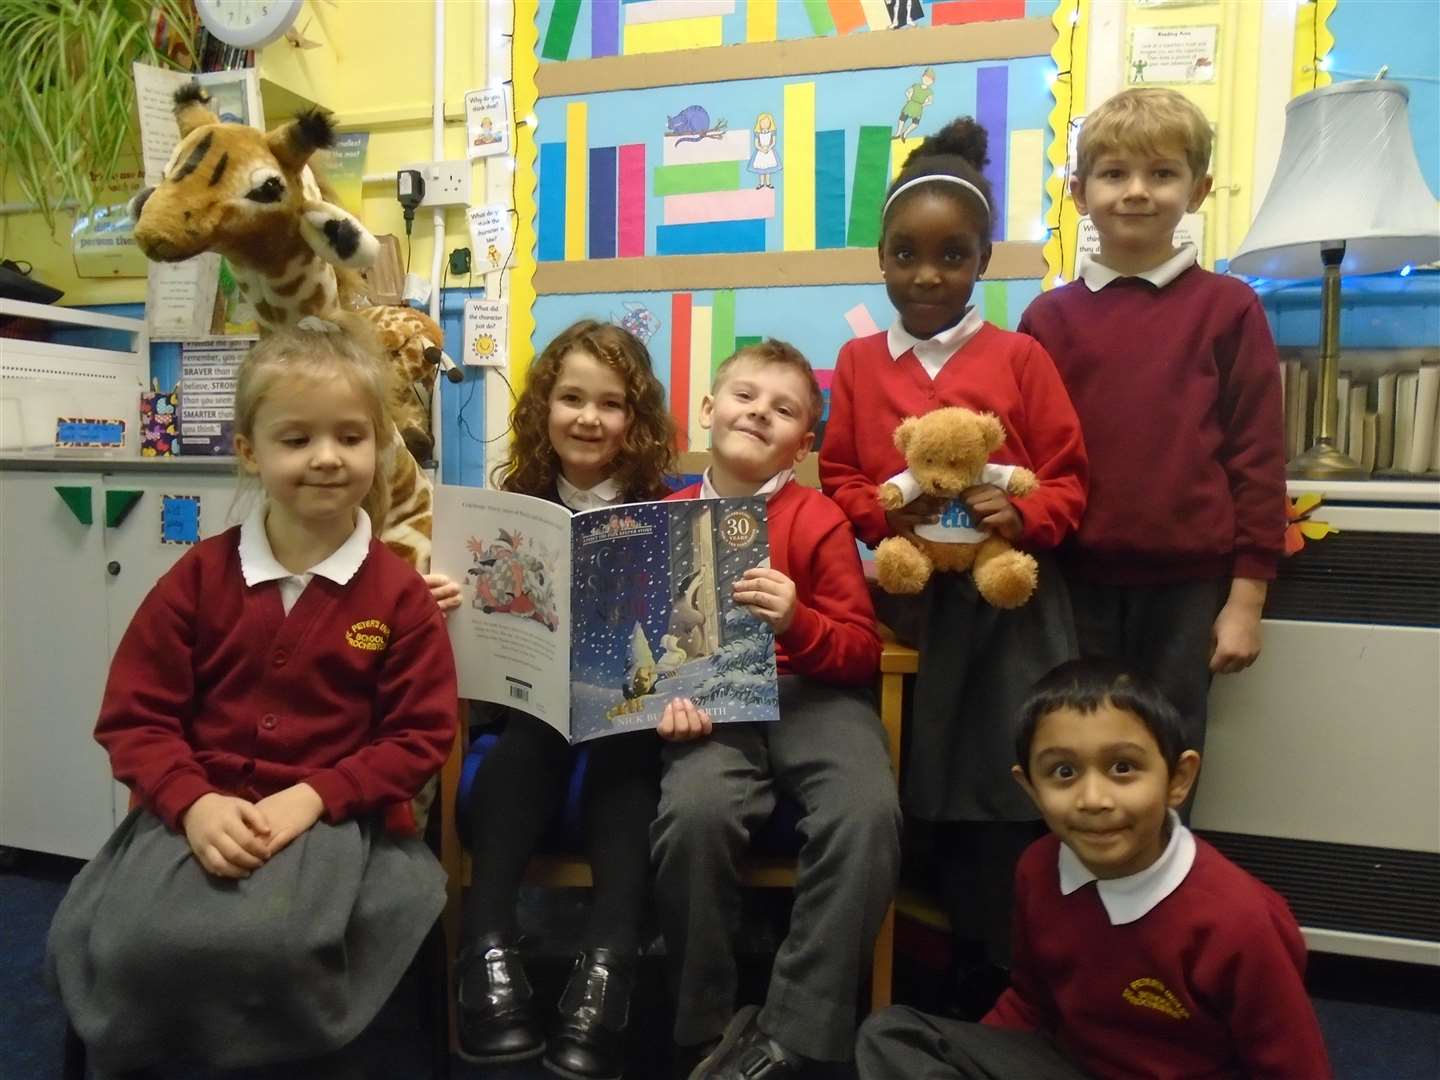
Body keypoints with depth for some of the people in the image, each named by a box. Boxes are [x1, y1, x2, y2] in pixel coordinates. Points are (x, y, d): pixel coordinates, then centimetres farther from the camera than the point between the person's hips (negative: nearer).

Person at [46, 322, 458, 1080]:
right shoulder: (200, 575, 4)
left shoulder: (398, 593, -2)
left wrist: (311, 797, -15)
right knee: (133, 945, -24)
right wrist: (193, 802, -14)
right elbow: (134, 715, 4)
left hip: (333, 813, -2)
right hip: (203, 807, 2)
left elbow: (422, 736, -3)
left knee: (267, 943, -29)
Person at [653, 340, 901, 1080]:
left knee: (867, 814, -30)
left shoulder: (820, 520, 1)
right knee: (692, 813, -31)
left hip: (812, 692, 0)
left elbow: (863, 653, 0)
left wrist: (798, 621, -20)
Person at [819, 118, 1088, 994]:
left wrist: (1023, 516, -20)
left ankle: (1019, 981, 25)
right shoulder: (859, 361, 5)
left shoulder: (1020, 357, -1)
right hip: (910, 604, 2)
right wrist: (882, 514, -13)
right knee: (941, 790, 14)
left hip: (1011, 603, -2)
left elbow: (1069, 480, -1)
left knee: (1013, 789, 3)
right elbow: (837, 477, 6)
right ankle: (975, 975, 34)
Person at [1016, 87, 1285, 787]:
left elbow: (1257, 457, -1)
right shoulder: (1050, 317, 4)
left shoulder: (1228, 308, 0)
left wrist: (1246, 596, -3)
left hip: (1189, 584, -1)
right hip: (1078, 583, 1)